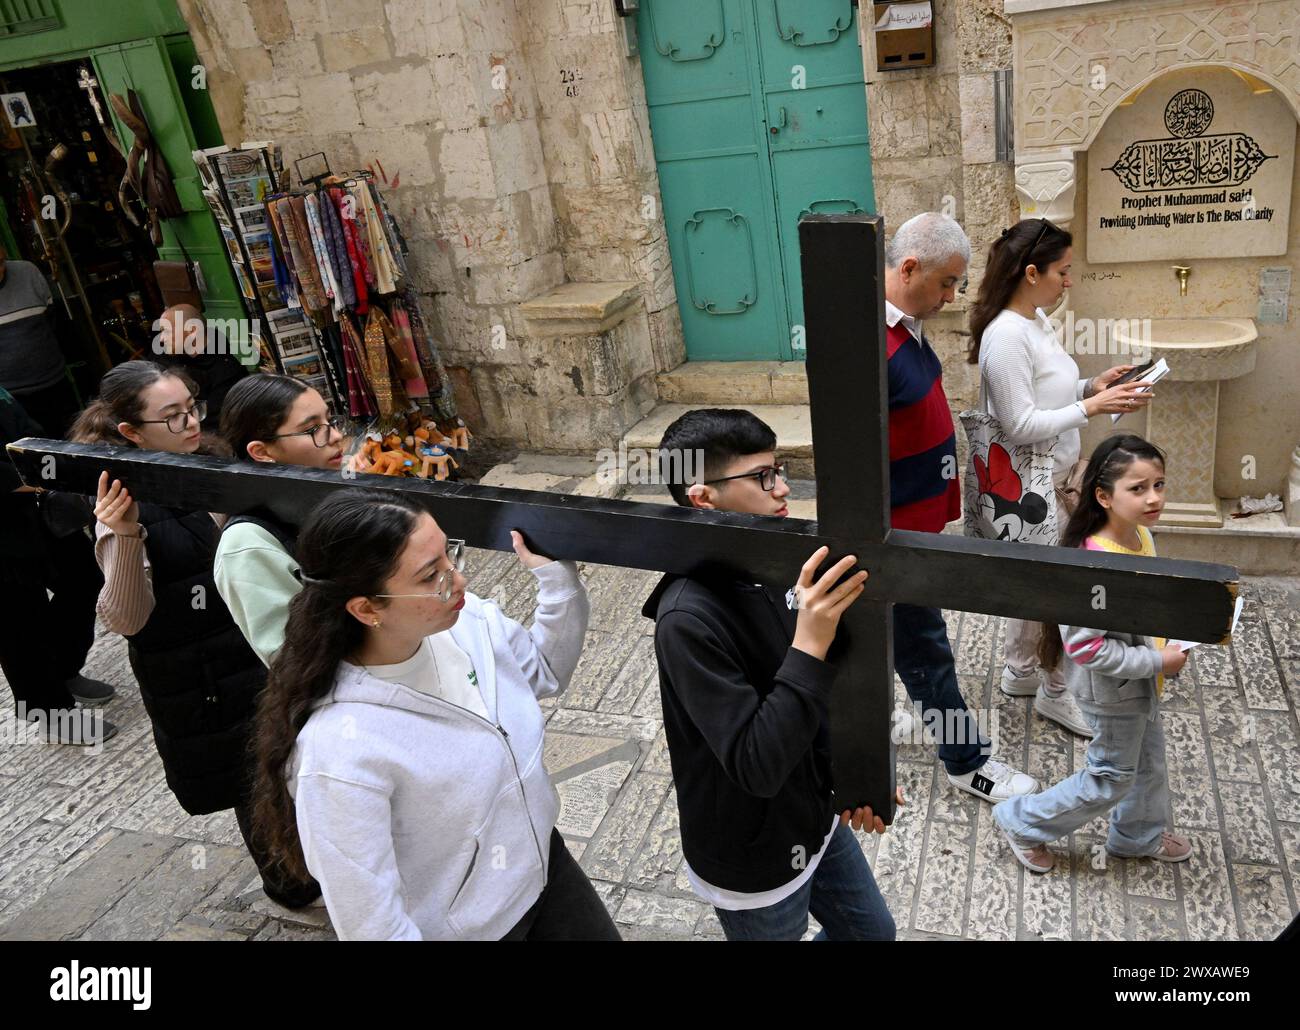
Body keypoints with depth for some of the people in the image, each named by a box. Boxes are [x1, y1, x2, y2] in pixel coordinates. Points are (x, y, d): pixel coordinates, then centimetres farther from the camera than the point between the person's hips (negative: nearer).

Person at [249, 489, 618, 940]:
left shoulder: (468, 620, -16)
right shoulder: (341, 752, -35)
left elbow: (547, 671, 4)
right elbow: (370, 922, -25)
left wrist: (558, 575, -10)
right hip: (468, 930, -5)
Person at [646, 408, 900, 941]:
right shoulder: (687, 620, -32)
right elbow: (757, 767, -35)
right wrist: (811, 643, -42)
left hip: (816, 818, 7)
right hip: (755, 865, -7)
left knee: (872, 932, 27)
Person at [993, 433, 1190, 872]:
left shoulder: (1143, 535, -6)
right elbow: (1086, 647, -32)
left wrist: (1171, 644, 0)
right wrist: (1157, 661, -25)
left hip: (1141, 677, 9)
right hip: (1111, 690, -9)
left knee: (1148, 758, 26)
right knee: (1112, 778, 9)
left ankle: (1140, 835, 52)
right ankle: (1024, 824, 26)